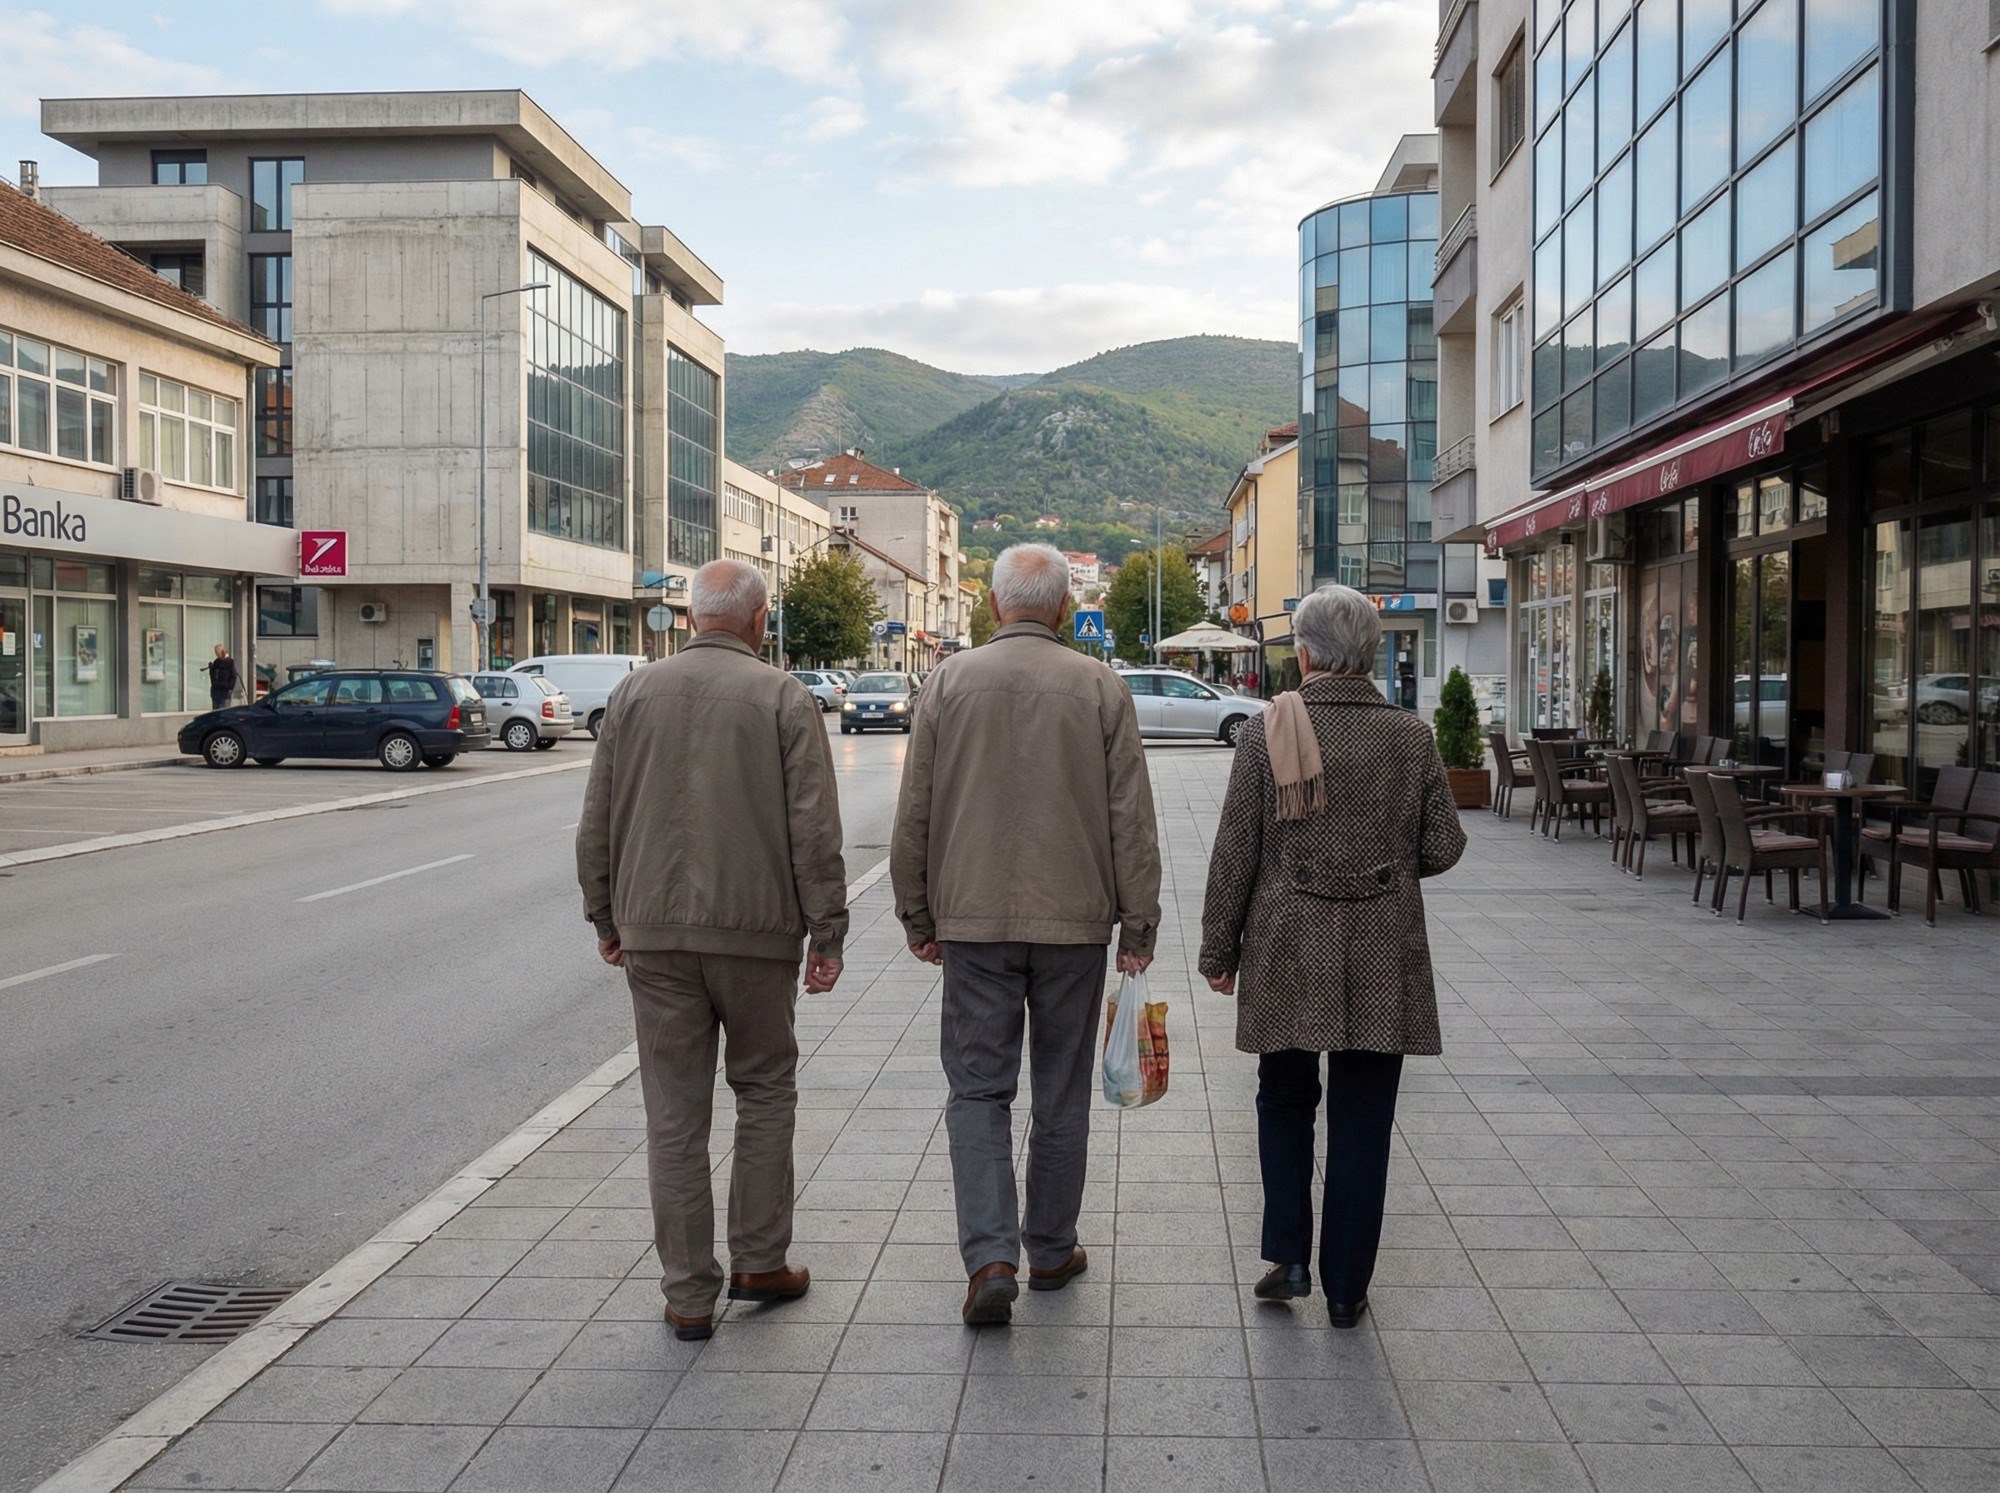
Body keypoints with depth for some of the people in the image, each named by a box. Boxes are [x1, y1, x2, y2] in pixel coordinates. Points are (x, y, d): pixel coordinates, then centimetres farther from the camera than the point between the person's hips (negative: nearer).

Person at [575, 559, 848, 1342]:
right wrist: (826, 932, -3)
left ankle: (688, 1293, 12)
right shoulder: (784, 699, -4)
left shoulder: (634, 693, 5)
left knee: (674, 1111, 6)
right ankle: (759, 1261, 19)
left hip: (653, 932, 2)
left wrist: (605, 916, 17)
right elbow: (814, 830, -8)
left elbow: (597, 822, 8)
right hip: (755, 928, -2)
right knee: (765, 1088, 16)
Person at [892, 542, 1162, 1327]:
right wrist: (1138, 924, 4)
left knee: (978, 1089, 6)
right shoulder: (1101, 687, -3)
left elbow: (914, 814, 1)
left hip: (974, 918, 0)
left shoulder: (949, 681, -1)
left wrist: (918, 916, 10)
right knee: (1062, 1094, 13)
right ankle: (1050, 1250, 25)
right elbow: (1131, 820, -3)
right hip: (1073, 918, 0)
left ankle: (990, 1258, -6)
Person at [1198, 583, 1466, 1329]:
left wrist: (1219, 950, 3)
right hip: (1381, 959, 1)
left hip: (1286, 952, -1)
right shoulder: (1411, 736, -1)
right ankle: (1346, 1287, 16)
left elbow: (1235, 853, -5)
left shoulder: (1267, 731, -7)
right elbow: (1443, 848, 2)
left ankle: (1288, 1258, 13)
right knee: (1361, 1120, 9)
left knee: (1285, 1100, 18)